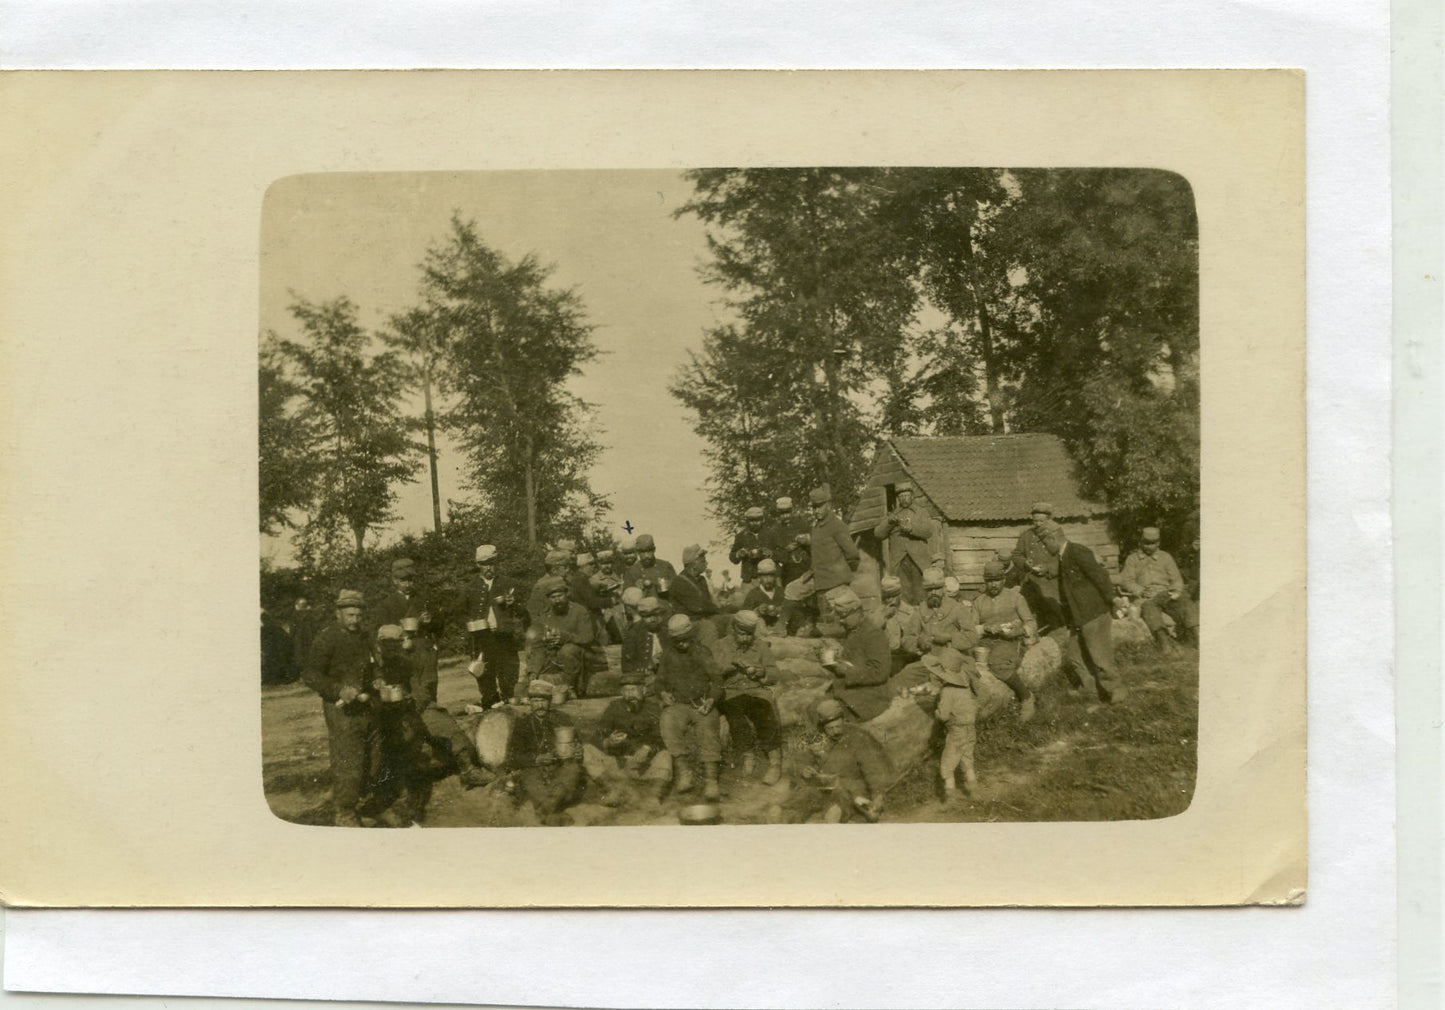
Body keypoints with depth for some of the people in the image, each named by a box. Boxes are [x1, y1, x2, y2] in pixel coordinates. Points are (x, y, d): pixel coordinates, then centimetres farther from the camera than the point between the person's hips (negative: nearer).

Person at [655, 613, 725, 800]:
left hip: (702, 704, -1)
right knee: (669, 724, -33)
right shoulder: (668, 655, 17)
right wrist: (663, 692, 0)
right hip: (677, 704, 1)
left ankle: (710, 780, -36)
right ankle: (684, 773, -34)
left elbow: (717, 678, 2)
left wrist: (711, 699, -16)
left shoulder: (702, 652, 10)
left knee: (708, 730, -31)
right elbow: (661, 681, 24)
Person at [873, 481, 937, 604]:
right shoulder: (891, 515, 19)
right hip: (899, 561, 1)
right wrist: (888, 522, -8)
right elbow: (878, 534, 10)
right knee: (904, 591, -7)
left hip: (918, 559, -1)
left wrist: (911, 528, -18)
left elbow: (928, 531, -2)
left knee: (919, 593, -7)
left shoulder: (921, 513, 15)